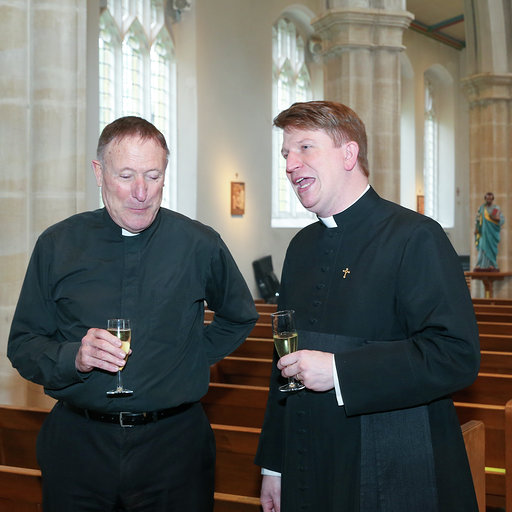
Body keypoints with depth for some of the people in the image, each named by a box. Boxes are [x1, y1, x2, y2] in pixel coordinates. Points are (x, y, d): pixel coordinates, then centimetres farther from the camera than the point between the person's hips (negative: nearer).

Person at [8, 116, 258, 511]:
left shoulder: (201, 245, -2)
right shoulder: (57, 245, -1)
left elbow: (239, 318, 16)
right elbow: (22, 345, 0)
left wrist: (196, 357, 3)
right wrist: (73, 358, -18)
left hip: (175, 444, 0)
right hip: (77, 445, 1)